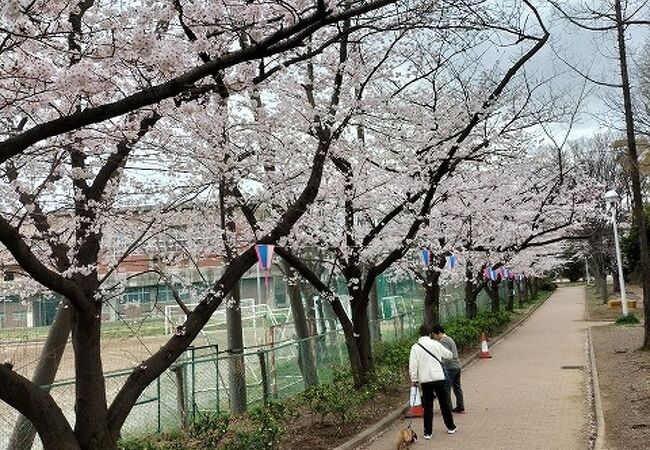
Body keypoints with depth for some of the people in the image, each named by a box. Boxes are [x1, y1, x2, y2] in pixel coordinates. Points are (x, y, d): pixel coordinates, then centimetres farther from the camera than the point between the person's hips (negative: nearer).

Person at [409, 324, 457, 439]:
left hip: (425, 380, 0)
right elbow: (449, 355, 11)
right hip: (438, 378, 0)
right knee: (444, 403, 14)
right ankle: (451, 427, 26)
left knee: (428, 406, 7)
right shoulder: (436, 344, -2)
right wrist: (440, 356, 32)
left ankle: (428, 433, 9)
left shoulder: (415, 347, -4)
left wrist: (414, 379, 4)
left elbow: (413, 365, -6)